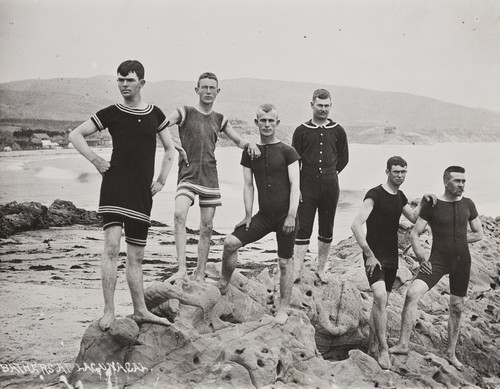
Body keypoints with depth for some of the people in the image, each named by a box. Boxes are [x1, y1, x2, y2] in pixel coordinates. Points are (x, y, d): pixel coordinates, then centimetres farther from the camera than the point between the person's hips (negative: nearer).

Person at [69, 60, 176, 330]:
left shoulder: (154, 114, 10)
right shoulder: (111, 113, 3)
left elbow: (170, 149, 20)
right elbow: (75, 135, 6)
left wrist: (161, 180, 12)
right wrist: (95, 160, -3)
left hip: (143, 192, 3)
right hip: (115, 186, -3)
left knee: (136, 255, 10)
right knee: (112, 245, -17)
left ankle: (140, 311, 18)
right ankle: (109, 311, -13)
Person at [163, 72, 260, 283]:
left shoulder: (219, 120, 14)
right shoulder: (184, 113, 2)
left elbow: (239, 141, 21)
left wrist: (250, 143, -2)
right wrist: (174, 145, -25)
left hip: (210, 176, 4)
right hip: (188, 174, -4)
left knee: (207, 228, 5)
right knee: (179, 214, -28)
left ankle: (199, 275, 17)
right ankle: (181, 268, -28)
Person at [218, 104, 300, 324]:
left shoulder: (287, 152, -3)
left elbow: (295, 185, -8)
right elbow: (248, 185, 8)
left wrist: (291, 215, -16)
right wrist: (248, 215, 1)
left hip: (285, 215, -3)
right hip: (263, 215, 3)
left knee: (285, 262, 3)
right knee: (230, 242, -12)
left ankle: (283, 309, 16)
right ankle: (223, 286, 8)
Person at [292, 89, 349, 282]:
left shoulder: (338, 131, 6)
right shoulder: (301, 131, 2)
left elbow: (343, 159, 17)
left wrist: (329, 173, 11)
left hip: (330, 188, 2)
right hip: (307, 188, -2)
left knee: (326, 230, 8)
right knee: (303, 229, -4)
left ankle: (321, 269, 21)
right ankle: (297, 271, -2)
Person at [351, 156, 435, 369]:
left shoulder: (400, 196, 11)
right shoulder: (375, 194, -14)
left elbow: (414, 218, 24)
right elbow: (356, 225, -22)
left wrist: (423, 201, 6)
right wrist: (369, 255, -24)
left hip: (391, 257, 8)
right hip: (375, 256, -8)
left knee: (381, 302, 12)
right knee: (380, 296, -24)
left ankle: (372, 347, 24)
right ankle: (383, 349, -17)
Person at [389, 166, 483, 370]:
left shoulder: (468, 204, 5)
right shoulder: (432, 205, -5)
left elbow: (479, 234, 13)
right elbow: (415, 234, -4)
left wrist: (457, 240, 0)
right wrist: (420, 254, -18)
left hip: (462, 261, 3)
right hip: (438, 260, -3)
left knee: (457, 308, 10)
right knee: (412, 294, -23)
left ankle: (451, 353, 27)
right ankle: (403, 344, -15)